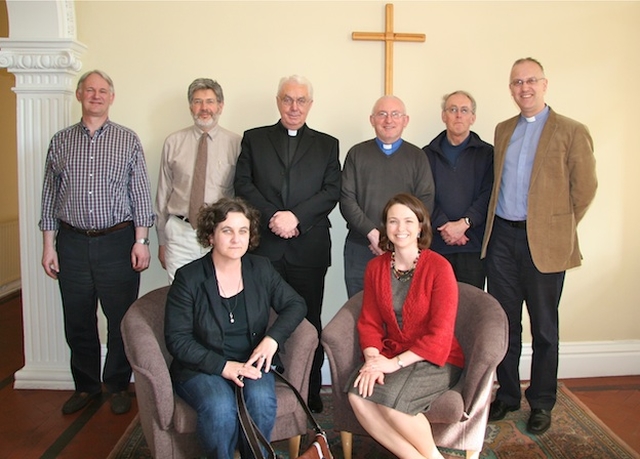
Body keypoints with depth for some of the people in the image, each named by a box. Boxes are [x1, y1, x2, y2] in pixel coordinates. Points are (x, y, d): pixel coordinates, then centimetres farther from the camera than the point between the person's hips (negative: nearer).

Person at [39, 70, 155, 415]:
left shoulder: (128, 140, 3)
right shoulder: (60, 141, 8)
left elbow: (141, 193, 0)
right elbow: (50, 196, 9)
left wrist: (141, 240, -6)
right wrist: (48, 245, 4)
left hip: (117, 241, -2)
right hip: (72, 242, 2)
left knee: (121, 320, 4)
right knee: (78, 322, 11)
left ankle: (117, 386, 23)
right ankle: (85, 386, 29)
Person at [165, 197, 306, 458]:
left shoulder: (261, 269, 4)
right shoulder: (188, 277, -6)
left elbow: (295, 304, 6)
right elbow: (177, 339, -8)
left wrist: (273, 338, -14)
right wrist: (222, 366, -20)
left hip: (251, 363, 2)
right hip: (201, 368, -2)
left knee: (261, 399, -29)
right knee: (220, 408, -31)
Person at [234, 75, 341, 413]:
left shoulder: (327, 145, 12)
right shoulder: (254, 139, 12)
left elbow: (331, 192, 1)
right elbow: (243, 185, 2)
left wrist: (296, 216, -12)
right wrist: (272, 217, -11)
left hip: (310, 247, 0)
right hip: (264, 246, 0)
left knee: (309, 321, 5)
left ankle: (310, 393, 17)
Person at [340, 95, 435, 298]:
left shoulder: (417, 157, 7)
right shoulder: (356, 153, 7)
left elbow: (426, 202, -1)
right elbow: (346, 199, 0)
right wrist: (372, 233, -13)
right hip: (359, 248, 0)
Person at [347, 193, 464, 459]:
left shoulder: (439, 267, -10)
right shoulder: (375, 267, 5)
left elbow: (440, 333, -13)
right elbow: (369, 322, 4)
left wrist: (396, 362, -19)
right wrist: (373, 360, -14)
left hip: (436, 360, -4)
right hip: (390, 358, 5)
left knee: (390, 397, -30)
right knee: (358, 395, -25)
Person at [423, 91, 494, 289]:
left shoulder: (486, 153, 8)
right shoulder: (428, 154, 12)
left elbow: (488, 196, -2)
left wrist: (464, 223, -13)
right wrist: (443, 226, -10)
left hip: (473, 244, -1)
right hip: (436, 243, 1)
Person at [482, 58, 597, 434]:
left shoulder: (572, 132, -4)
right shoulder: (503, 130, 12)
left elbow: (585, 188, -4)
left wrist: (560, 228, -2)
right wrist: (497, 224, 7)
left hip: (543, 242, -4)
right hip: (502, 237, 5)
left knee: (543, 326, 8)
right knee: (504, 322, 12)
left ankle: (542, 403, 24)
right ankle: (507, 395, 27)